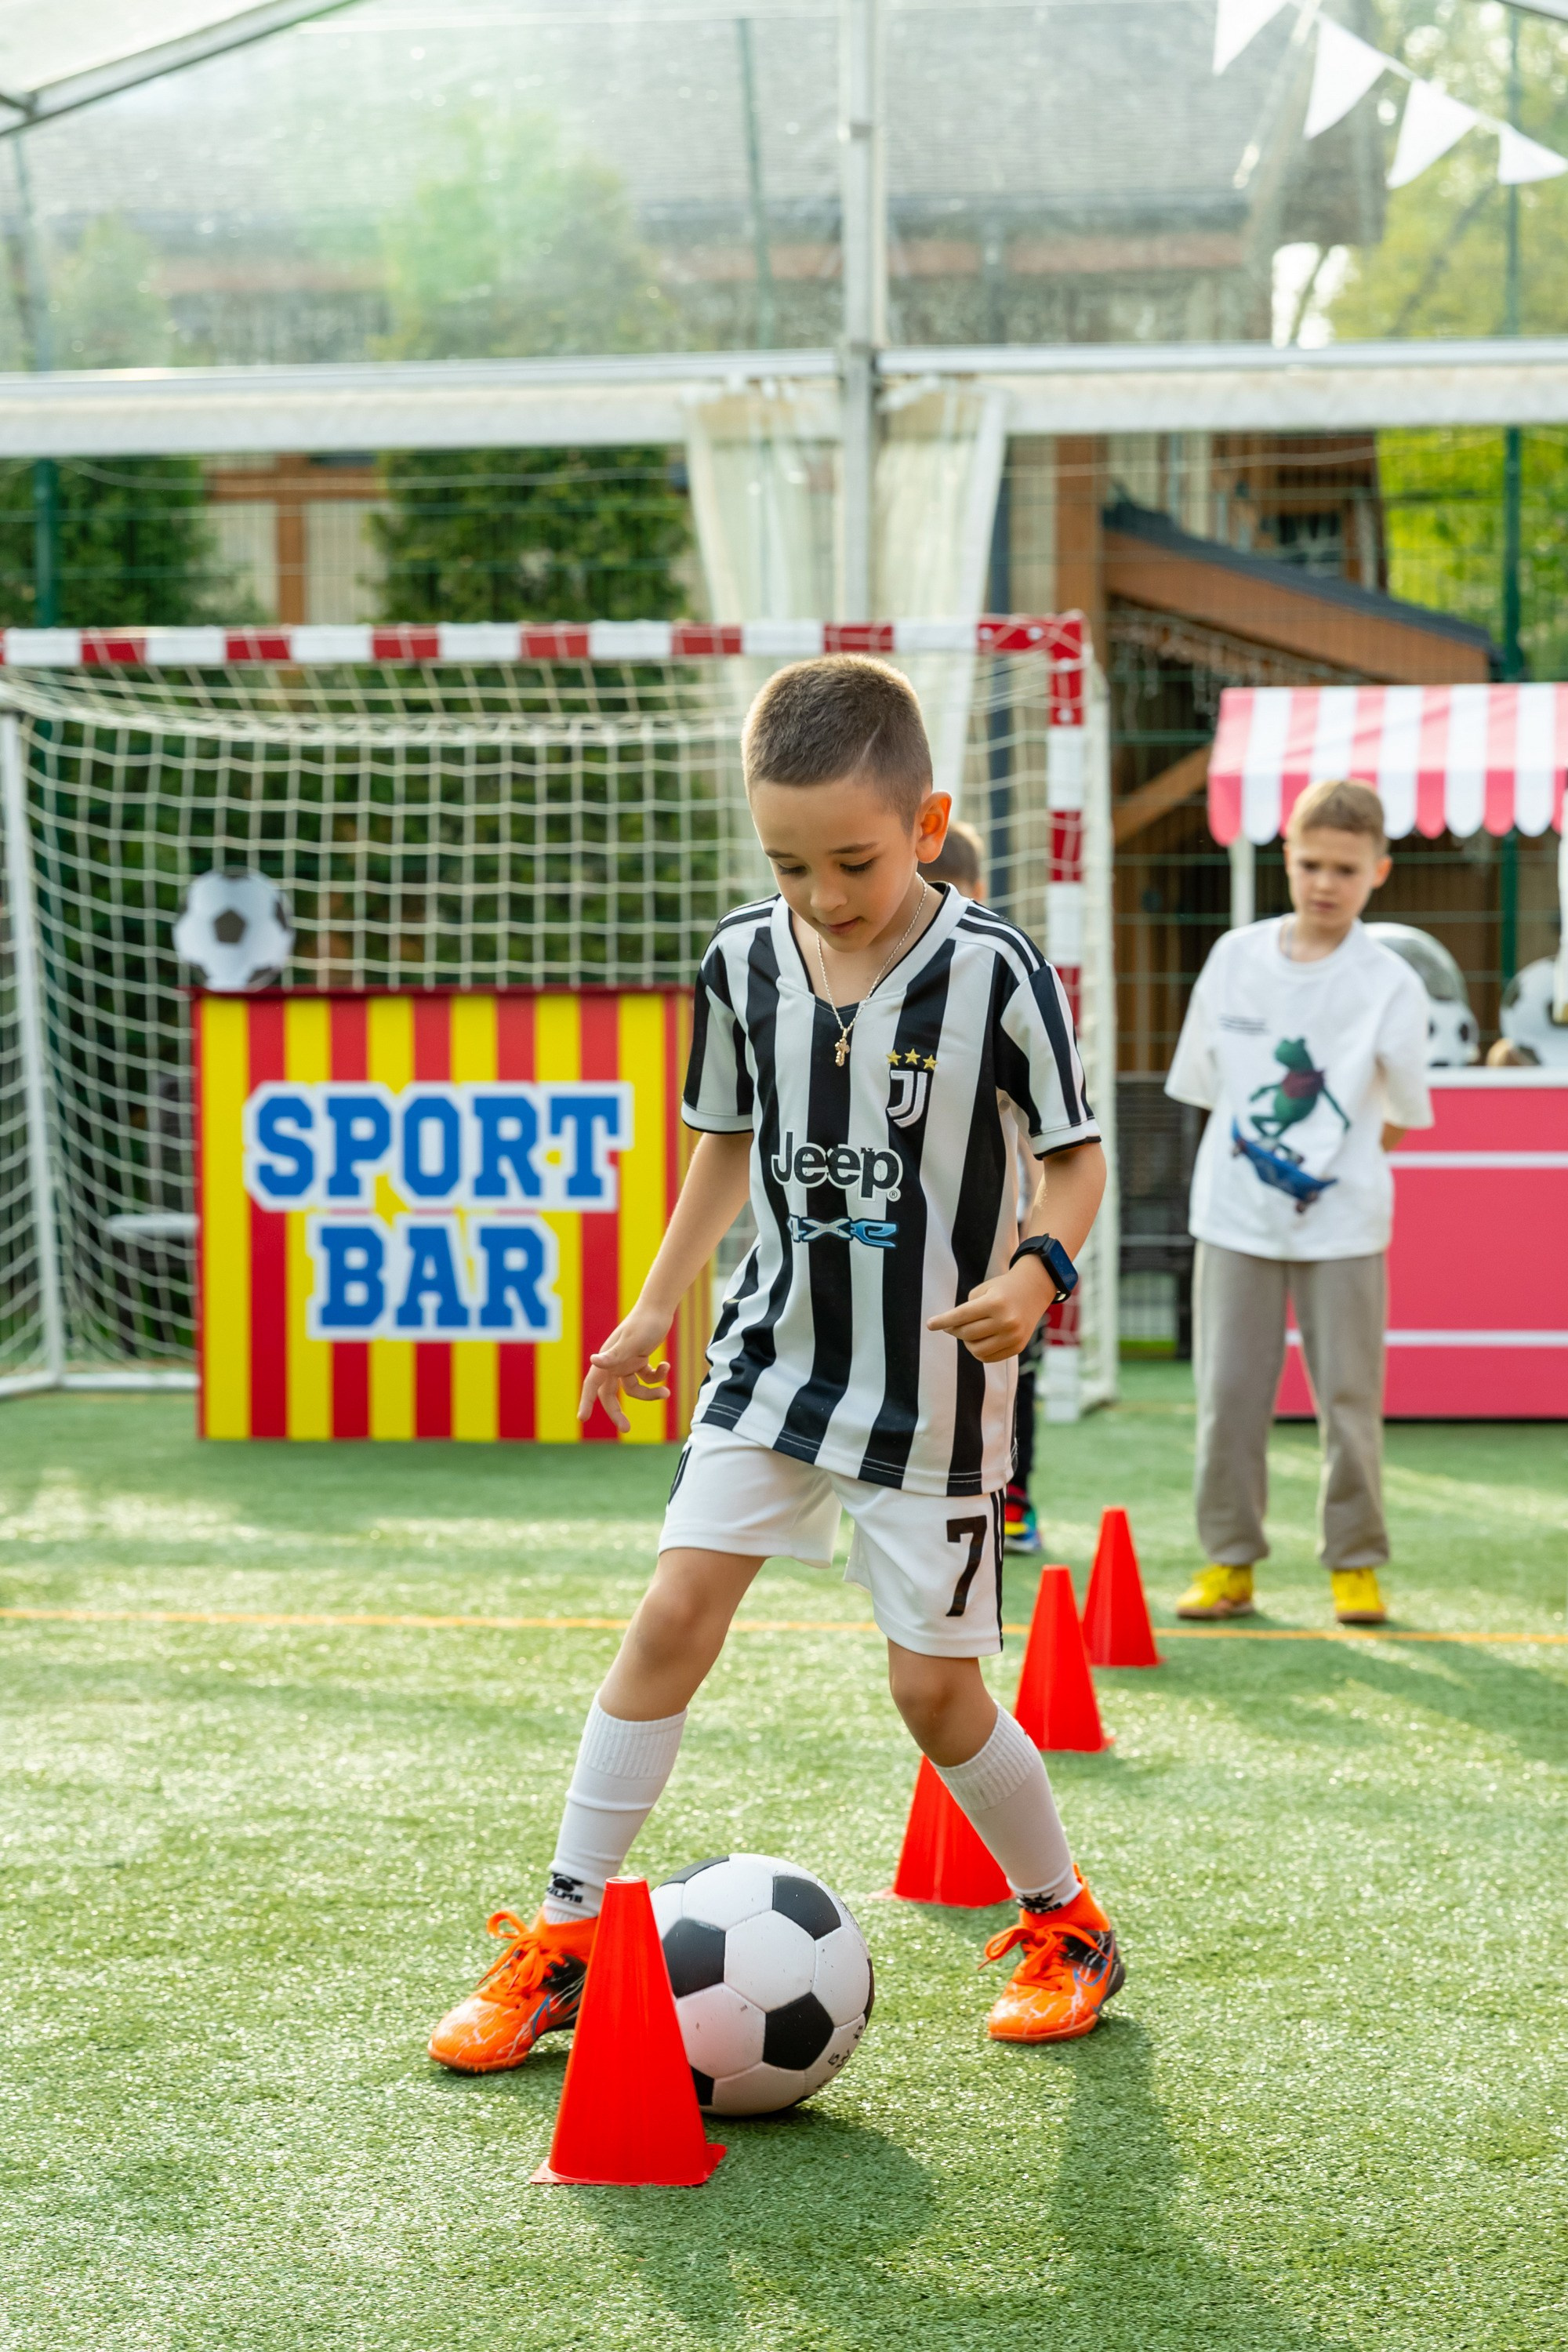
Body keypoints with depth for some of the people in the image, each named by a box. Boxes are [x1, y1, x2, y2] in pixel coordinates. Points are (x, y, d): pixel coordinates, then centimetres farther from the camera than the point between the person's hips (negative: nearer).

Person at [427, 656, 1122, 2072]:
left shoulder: (995, 972, -15)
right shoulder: (743, 962, -2)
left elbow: (1077, 1154, -6)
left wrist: (1036, 1273, -25)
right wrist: (656, 1309, 11)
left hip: (932, 1386, -4)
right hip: (776, 1357, 4)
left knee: (934, 1687, 1)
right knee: (674, 1616, -5)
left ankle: (1068, 1928, 24)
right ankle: (567, 1937, 3)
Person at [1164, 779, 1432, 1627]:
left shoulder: (1389, 984, -7)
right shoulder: (1235, 957, 1)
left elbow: (1405, 1116, -4)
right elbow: (1204, 1081, 9)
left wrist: (1333, 1164, -10)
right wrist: (1256, 1156, 3)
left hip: (1342, 1221, -2)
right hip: (1236, 1215, 2)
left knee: (1349, 1398, 3)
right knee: (1228, 1393, 4)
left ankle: (1356, 1564, 16)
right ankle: (1229, 1563, 14)